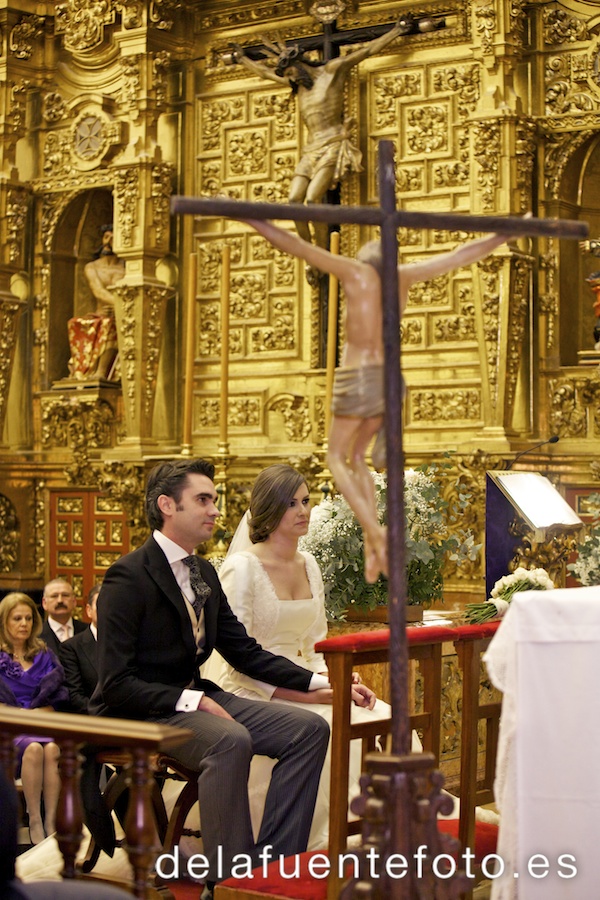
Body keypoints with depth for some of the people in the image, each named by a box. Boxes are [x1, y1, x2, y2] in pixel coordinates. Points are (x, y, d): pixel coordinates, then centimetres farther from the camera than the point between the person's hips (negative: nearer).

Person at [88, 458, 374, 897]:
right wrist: (194, 701, -25)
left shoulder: (204, 573, 10)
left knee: (310, 728, -7)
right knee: (231, 739, -36)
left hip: (194, 698, 8)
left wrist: (321, 682, 5)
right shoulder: (128, 577, -15)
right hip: (140, 711, -8)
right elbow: (116, 683, -19)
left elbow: (246, 652, 15)